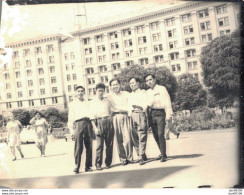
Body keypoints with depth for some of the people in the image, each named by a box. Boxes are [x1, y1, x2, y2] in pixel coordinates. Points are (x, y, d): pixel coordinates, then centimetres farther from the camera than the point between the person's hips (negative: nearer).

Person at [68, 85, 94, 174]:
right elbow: (70, 118, 11)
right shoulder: (72, 104, 17)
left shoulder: (88, 103, 23)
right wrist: (71, 130, 0)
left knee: (89, 146, -1)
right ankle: (77, 167, -8)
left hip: (88, 123, 2)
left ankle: (88, 166, 5)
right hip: (78, 124, -2)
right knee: (78, 147, -10)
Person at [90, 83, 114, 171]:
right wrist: (95, 127, -7)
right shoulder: (93, 102, 8)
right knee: (99, 144, -8)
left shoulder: (107, 100, 17)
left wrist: (111, 121, 9)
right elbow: (92, 116, 2)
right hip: (99, 122, -3)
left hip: (109, 122, 3)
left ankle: (108, 162, 11)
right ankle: (98, 164, -2)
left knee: (109, 144, 1)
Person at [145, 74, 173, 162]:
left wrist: (168, 114, -12)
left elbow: (167, 102, -4)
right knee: (155, 135, 5)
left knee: (160, 134, -13)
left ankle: (164, 155, -7)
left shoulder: (161, 89, 1)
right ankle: (162, 153, 17)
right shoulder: (147, 92, 18)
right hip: (151, 114, 6)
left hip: (160, 113, -5)